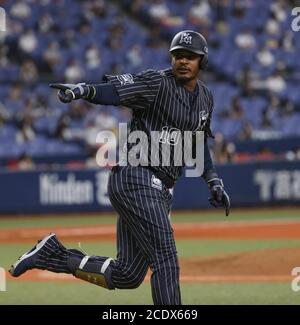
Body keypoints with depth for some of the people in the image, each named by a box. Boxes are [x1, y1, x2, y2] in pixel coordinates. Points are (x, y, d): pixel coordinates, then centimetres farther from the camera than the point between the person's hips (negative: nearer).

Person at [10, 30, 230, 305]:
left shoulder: (205, 97, 15)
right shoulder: (157, 83, -9)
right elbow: (112, 90, -24)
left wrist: (213, 181, 21)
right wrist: (83, 90, -44)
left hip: (160, 190, 8)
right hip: (136, 179, -8)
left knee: (126, 276, 5)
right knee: (165, 261, -13)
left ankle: (54, 254, 16)